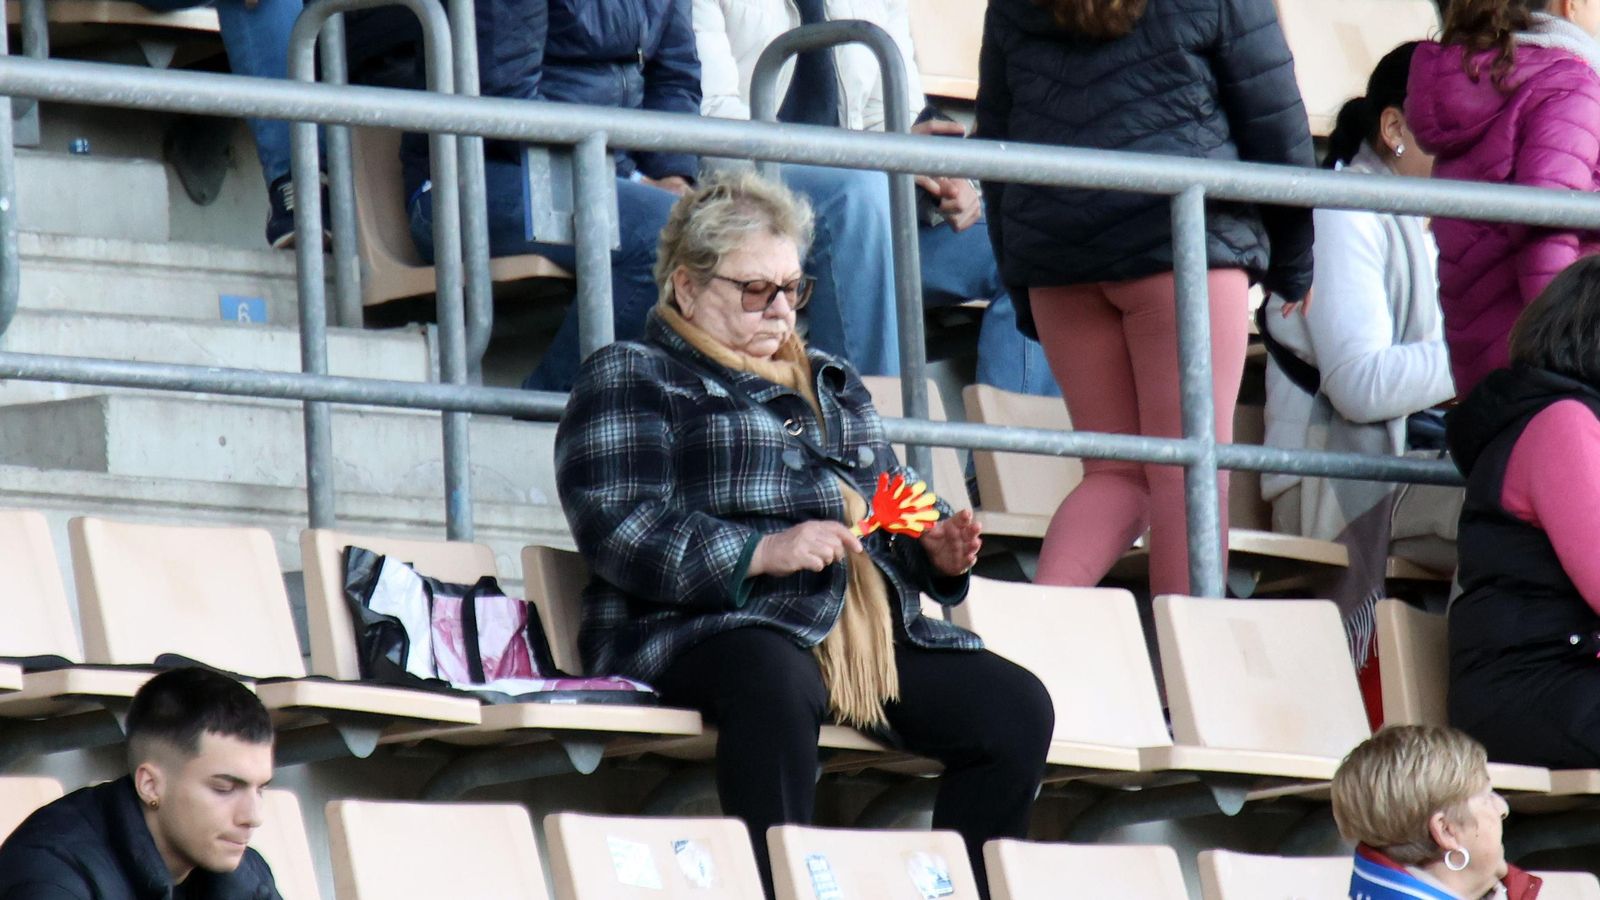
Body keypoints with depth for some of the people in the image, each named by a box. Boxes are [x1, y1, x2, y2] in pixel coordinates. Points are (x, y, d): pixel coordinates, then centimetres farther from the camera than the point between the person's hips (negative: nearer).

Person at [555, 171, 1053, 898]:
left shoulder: (833, 388, 30)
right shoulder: (630, 378, 9)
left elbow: (890, 508, 33)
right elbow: (617, 531, -6)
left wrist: (937, 551, 7)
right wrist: (764, 552, -17)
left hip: (875, 636, 6)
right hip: (713, 629, -6)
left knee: (1016, 707, -16)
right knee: (776, 684, -41)